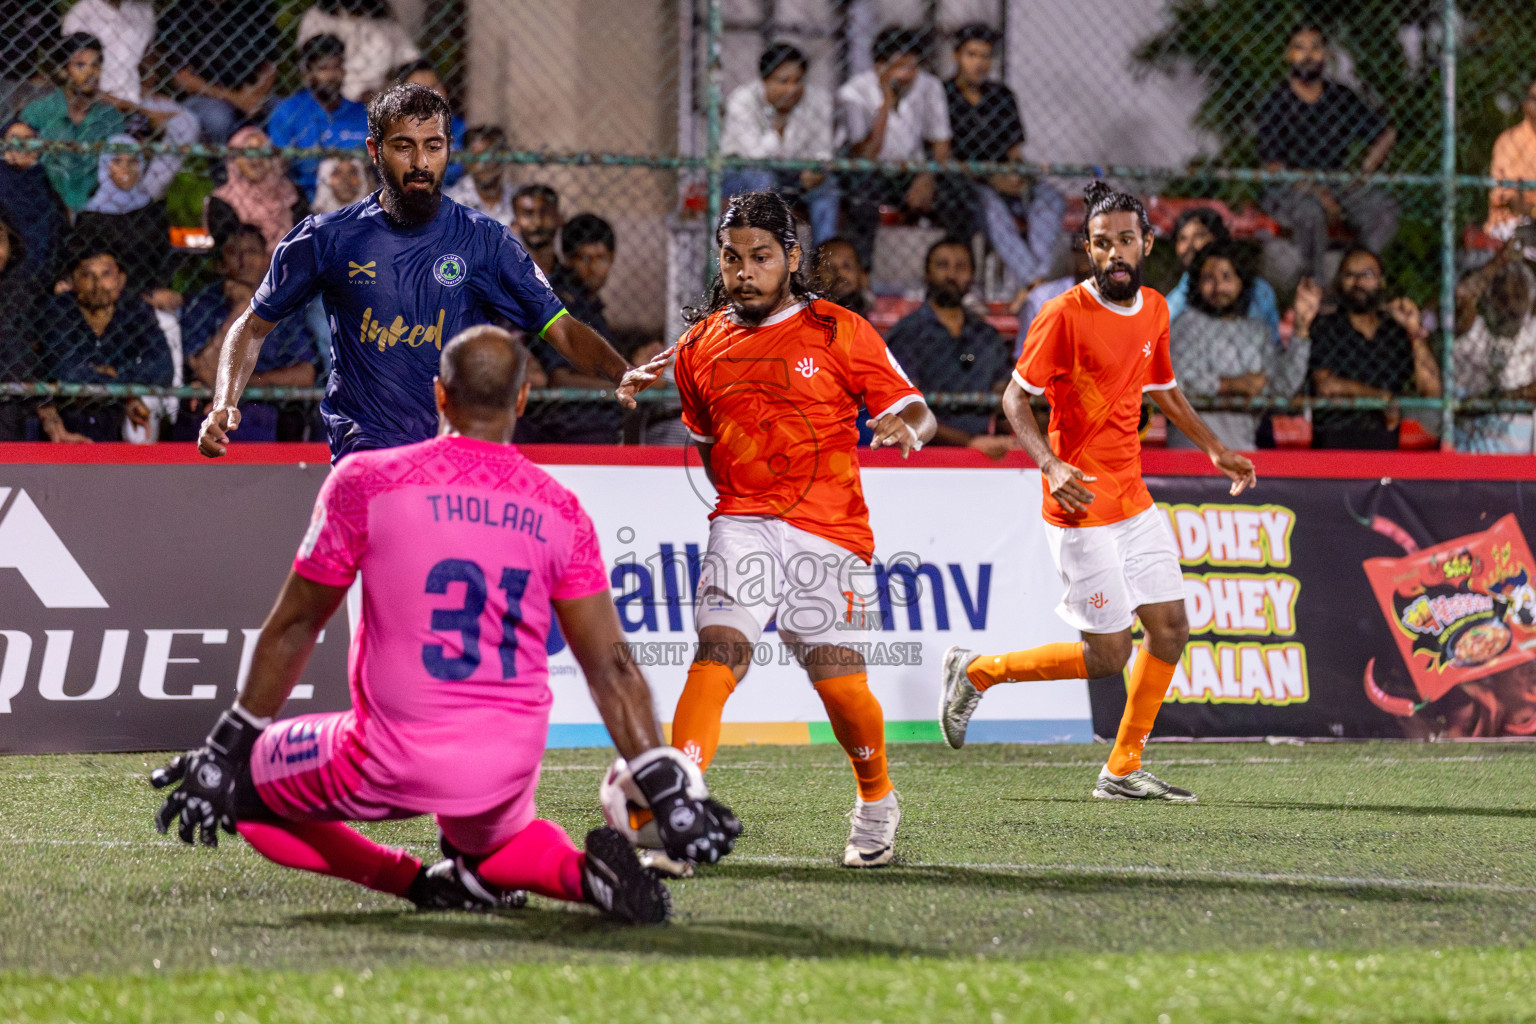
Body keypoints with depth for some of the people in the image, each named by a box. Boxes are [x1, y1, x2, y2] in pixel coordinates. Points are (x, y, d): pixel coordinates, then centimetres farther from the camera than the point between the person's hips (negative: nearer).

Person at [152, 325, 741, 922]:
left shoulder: (367, 482, -6)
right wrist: (669, 788, 6)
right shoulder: (557, 511, 2)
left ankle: (429, 885, 2)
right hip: (507, 771, 4)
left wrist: (225, 752, 10)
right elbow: (611, 667, 1)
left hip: (391, 764, -4)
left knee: (235, 789, 17)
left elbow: (293, 628, 1)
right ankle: (579, 872, 1)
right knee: (489, 832, 37)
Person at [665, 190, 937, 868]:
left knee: (839, 681, 0)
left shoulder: (841, 333, 2)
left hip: (829, 529, -1)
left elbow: (916, 410, 1)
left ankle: (876, 802, 27)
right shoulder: (701, 345, 12)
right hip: (741, 525, 1)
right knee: (719, 650, -21)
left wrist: (905, 427, -21)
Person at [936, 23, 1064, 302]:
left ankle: (1037, 280, -42)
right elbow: (943, 156, -6)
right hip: (958, 184, -5)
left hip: (1003, 180, 5)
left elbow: (1015, 147, 17)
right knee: (990, 204, -39)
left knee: (1051, 200, -24)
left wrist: (1016, 170, -8)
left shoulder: (1001, 95, 17)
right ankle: (1033, 282, -50)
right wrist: (991, 179, -16)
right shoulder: (942, 96, 2)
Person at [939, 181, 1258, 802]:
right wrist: (1051, 465, -25)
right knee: (1108, 655, -6)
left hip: (1135, 500, 8)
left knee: (1170, 629, 6)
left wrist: (1214, 449, 23)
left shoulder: (1153, 311, 8)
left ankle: (1123, 771, 15)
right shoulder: (1065, 315, -14)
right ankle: (976, 673, 11)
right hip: (1083, 508, -8)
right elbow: (1015, 397, -11)